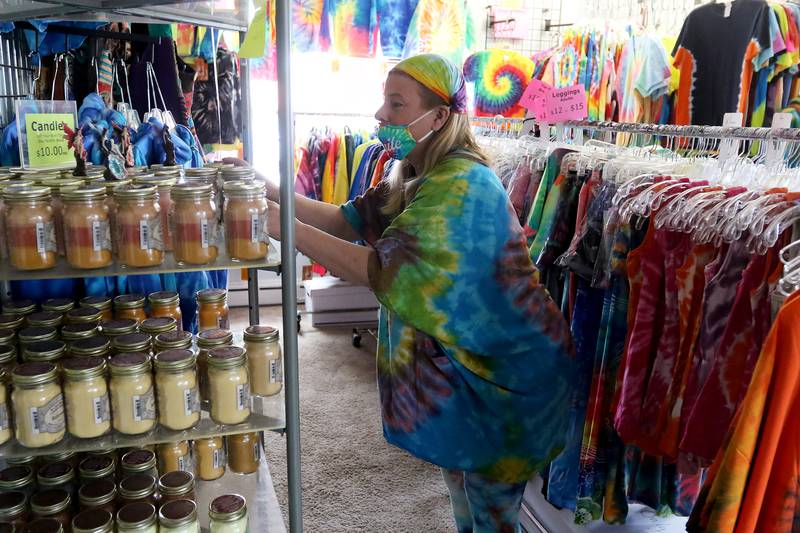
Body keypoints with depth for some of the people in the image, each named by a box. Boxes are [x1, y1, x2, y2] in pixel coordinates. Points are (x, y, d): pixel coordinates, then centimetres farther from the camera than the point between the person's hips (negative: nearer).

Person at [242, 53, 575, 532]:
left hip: (504, 374, -9)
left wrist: (281, 224, -34)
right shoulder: (418, 177, 4)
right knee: (466, 494, 26)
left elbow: (383, 270, -35)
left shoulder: (461, 186, -27)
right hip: (462, 364, 9)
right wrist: (268, 189, -10)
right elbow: (348, 220, 0)